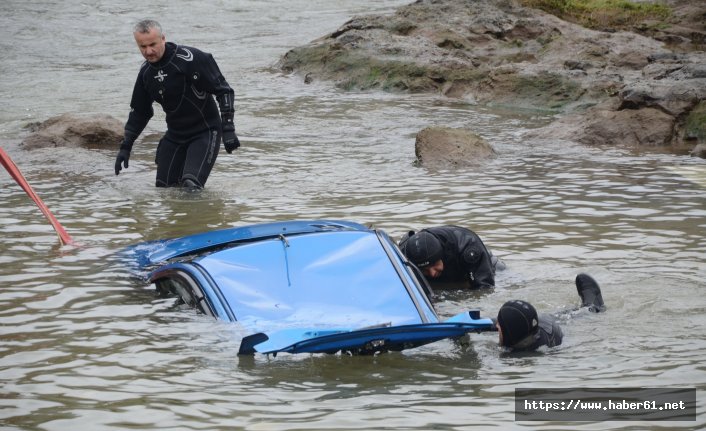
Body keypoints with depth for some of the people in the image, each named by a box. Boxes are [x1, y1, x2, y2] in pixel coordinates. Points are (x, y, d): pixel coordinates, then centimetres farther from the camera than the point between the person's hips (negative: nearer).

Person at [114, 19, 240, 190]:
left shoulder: (190, 58, -19)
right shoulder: (146, 72, 3)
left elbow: (223, 90, -15)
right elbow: (139, 112, 17)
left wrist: (228, 129, -20)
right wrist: (126, 146, 12)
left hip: (205, 132, -7)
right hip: (175, 135, 7)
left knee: (191, 185, -22)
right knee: (163, 187, 3)